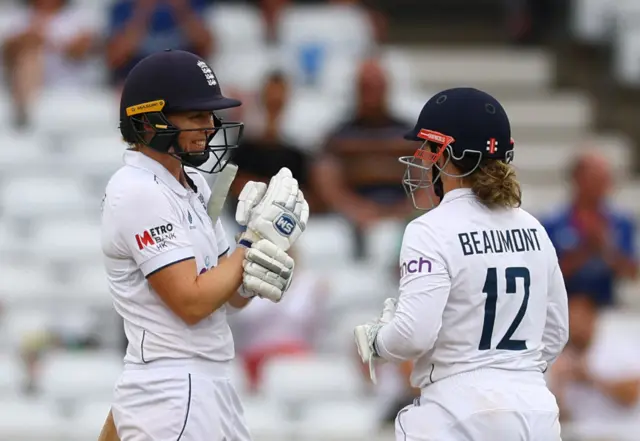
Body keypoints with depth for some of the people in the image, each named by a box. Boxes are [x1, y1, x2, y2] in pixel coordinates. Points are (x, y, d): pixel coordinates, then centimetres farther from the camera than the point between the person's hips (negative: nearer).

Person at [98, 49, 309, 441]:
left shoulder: (193, 184, 14)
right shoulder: (139, 192, -14)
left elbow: (233, 297, 13)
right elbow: (191, 302, -19)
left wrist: (263, 263, -7)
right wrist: (255, 242, -10)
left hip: (211, 386, 9)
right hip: (170, 393, -9)